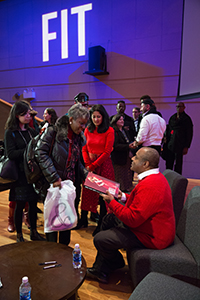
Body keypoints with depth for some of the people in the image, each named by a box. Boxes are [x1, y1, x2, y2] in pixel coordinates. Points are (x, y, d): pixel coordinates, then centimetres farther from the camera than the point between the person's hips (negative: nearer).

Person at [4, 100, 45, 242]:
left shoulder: (31, 131, 10)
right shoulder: (10, 133, -5)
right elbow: (11, 154, -14)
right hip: (20, 174, -4)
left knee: (33, 203, 12)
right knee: (20, 205, 6)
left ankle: (34, 232, 29)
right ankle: (19, 235, 25)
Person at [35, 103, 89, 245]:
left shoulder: (78, 137, 9)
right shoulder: (54, 131, -10)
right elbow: (41, 153, -18)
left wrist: (86, 174, 0)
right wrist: (53, 177, -21)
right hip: (52, 184, -5)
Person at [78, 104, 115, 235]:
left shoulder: (109, 131, -5)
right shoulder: (88, 130, 8)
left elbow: (107, 152, -9)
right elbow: (84, 148, 9)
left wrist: (93, 165, -11)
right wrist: (87, 164, -6)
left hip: (103, 165, -4)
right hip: (89, 165, 4)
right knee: (87, 192, 10)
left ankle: (101, 224, 18)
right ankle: (83, 220, 27)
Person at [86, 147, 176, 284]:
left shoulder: (149, 185, -32)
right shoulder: (157, 176, 3)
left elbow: (132, 219, -30)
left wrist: (111, 202, -19)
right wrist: (123, 196, 4)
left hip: (151, 237, -11)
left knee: (100, 239, -9)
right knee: (108, 220, 18)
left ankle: (117, 263, 25)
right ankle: (100, 270, 26)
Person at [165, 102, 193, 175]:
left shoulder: (186, 119, 2)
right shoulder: (172, 118, 16)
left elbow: (189, 134, -1)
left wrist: (186, 147, -7)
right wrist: (167, 142, 8)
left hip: (180, 145, -4)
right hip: (170, 144, 5)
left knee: (178, 164, -1)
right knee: (168, 164, 5)